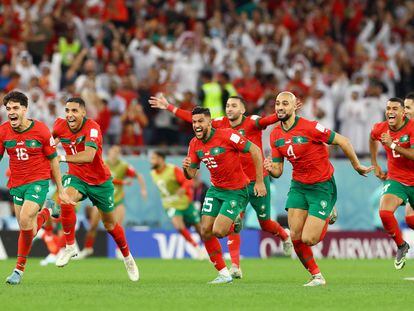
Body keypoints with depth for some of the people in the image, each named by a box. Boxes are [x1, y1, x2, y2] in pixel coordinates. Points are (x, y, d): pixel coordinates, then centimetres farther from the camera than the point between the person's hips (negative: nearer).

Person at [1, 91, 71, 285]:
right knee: (27, 231, 6)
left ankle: (19, 269, -10)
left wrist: (60, 190, 3)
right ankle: (46, 214, 41)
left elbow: (53, 160, 0)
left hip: (38, 181, -4)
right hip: (16, 185, 4)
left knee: (25, 221, -23)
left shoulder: (41, 131, -10)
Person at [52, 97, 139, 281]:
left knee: (110, 225, 11)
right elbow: (53, 137, 19)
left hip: (100, 181, -3)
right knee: (66, 200, -32)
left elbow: (89, 156, -44)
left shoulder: (92, 128, -27)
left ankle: (127, 257, 37)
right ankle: (70, 247, -18)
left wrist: (63, 158, -49)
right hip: (76, 177, 3)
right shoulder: (60, 126, -10)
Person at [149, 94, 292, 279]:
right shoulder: (222, 124, 1)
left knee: (265, 224, 9)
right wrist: (169, 107, 11)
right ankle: (235, 266, -7)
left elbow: (268, 120, -32)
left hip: (257, 181, -4)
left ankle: (284, 235, 43)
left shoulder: (252, 122, -13)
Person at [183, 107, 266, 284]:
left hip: (237, 191, -7)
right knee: (205, 231, -4)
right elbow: (191, 174, 7)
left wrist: (259, 182, -17)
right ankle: (224, 274, 7)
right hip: (215, 190, 7)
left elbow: (255, 150, -17)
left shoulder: (226, 136, -20)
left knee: (218, 231, -18)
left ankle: (234, 227, 20)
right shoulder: (194, 144, 0)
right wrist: (186, 168, -19)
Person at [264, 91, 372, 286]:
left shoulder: (309, 127, -20)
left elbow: (343, 141, -13)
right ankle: (316, 276, 13)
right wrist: (270, 168, -19)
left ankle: (328, 217, 22)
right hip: (298, 186, 6)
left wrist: (357, 166, -3)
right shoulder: (275, 135, 0)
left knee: (308, 239, -12)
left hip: (322, 186, -6)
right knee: (295, 237, -6)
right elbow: (278, 171, 6)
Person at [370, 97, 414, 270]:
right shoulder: (380, 129, -2)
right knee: (385, 212, -20)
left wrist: (392, 145, -33)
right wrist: (375, 165, 21)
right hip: (395, 180, 3)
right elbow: (373, 139, 24)